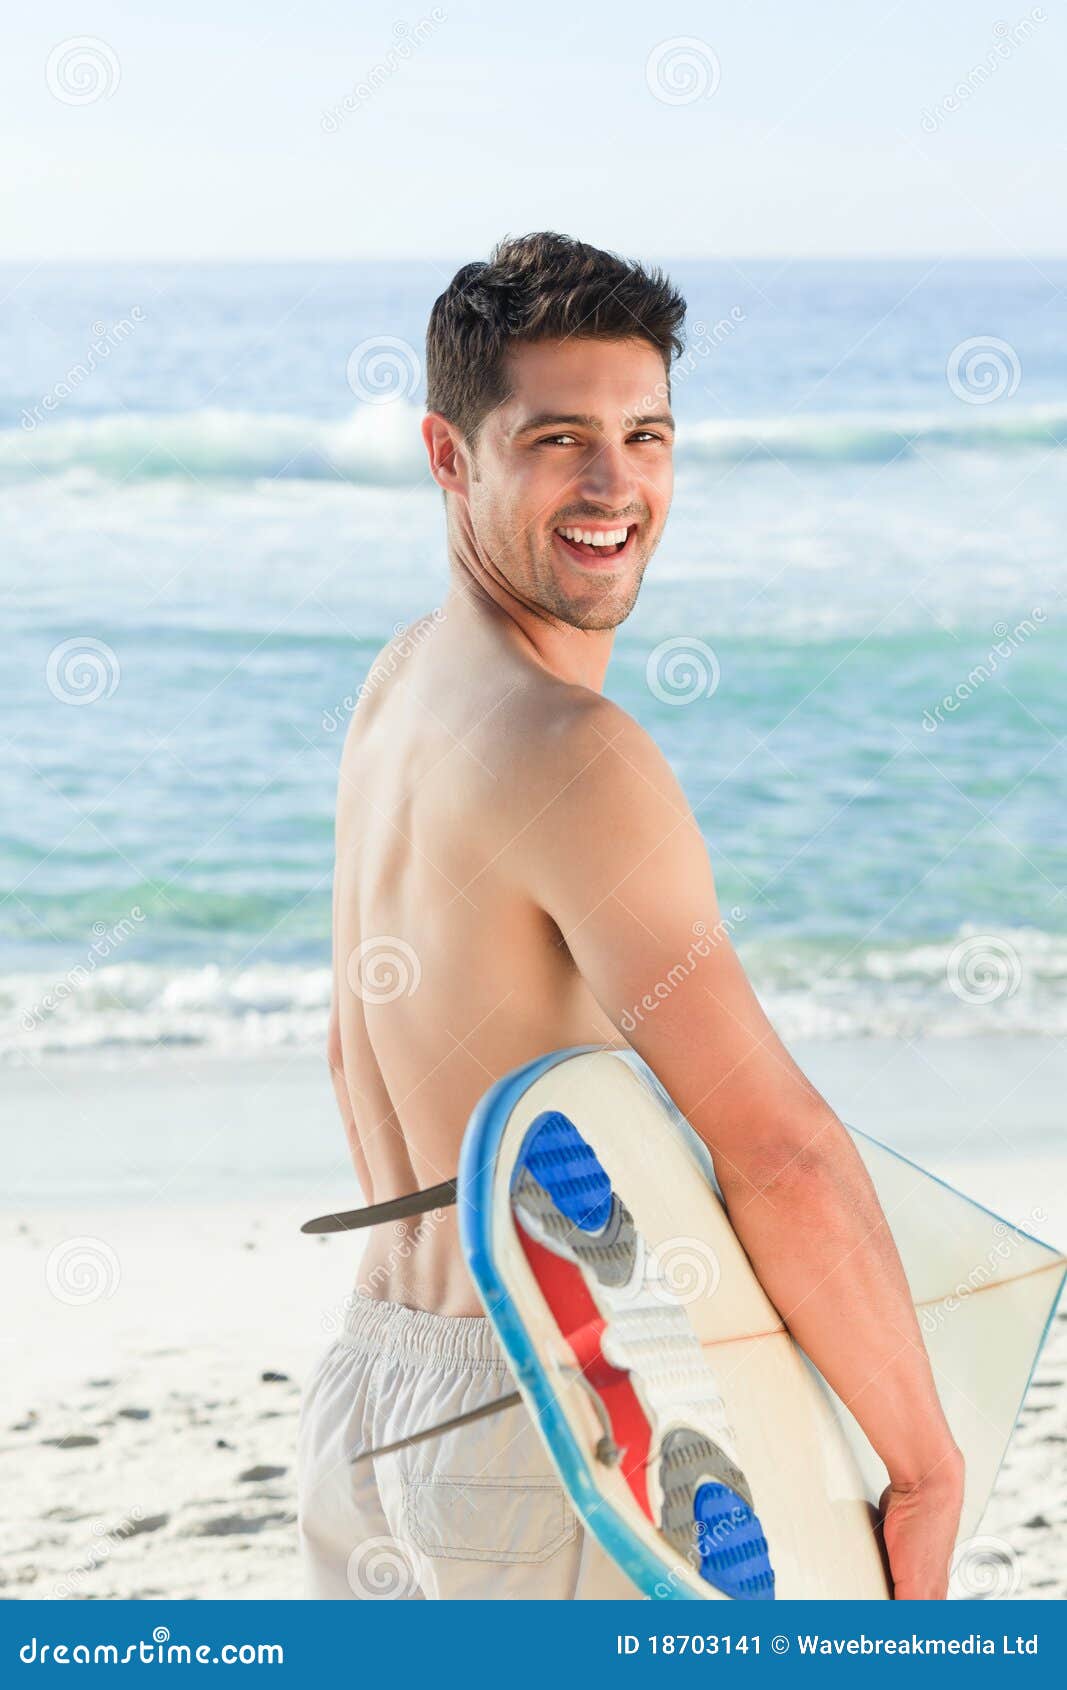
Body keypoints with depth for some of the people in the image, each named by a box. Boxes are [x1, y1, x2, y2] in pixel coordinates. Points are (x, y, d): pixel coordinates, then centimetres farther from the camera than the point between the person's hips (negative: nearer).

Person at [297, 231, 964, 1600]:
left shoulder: (404, 684, 9)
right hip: (549, 1426, -9)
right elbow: (779, 1153, -23)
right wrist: (929, 1473, -13)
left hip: (371, 1375, 9)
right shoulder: (571, 752, -21)